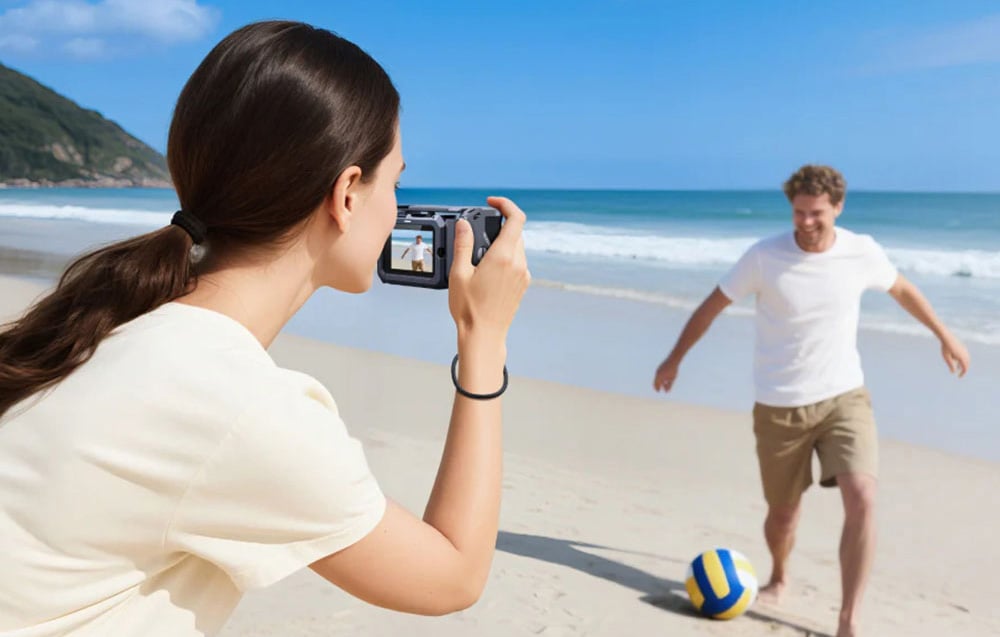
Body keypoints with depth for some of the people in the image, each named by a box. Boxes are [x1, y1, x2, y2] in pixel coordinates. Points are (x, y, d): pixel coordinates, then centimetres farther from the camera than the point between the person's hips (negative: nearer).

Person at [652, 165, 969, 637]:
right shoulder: (764, 256, -12)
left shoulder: (863, 252, -5)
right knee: (782, 513, 9)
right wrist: (674, 360, 7)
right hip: (779, 407, -1)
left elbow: (902, 289, 16)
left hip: (844, 397, 1)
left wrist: (944, 336, 26)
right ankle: (778, 579, 42)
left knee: (862, 500, -18)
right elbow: (712, 306, 0)